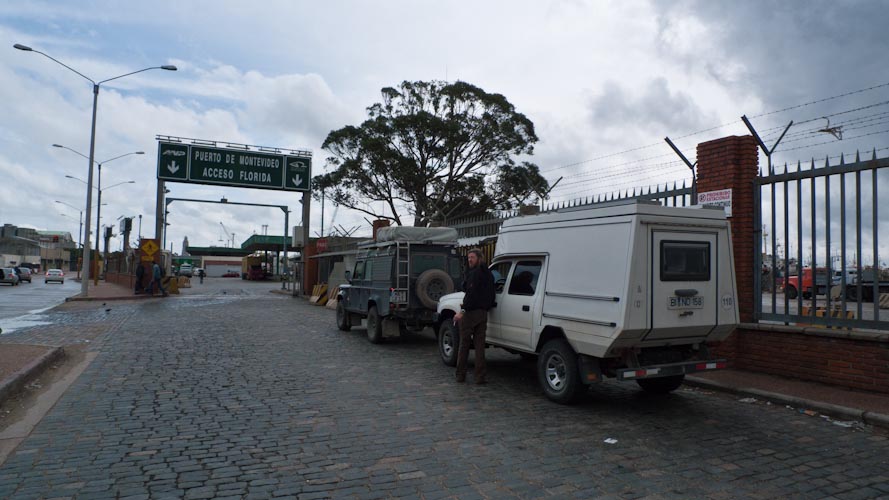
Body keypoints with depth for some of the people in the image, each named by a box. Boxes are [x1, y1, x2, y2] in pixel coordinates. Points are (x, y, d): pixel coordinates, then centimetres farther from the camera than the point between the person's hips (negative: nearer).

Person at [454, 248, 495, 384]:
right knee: (479, 345, 9)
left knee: (464, 344, 4)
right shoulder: (488, 274, 15)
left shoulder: (475, 273, -12)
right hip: (483, 313, 8)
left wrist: (463, 310, -26)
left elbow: (472, 293, -23)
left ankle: (460, 375, 11)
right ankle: (480, 376, 8)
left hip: (470, 312, -8)